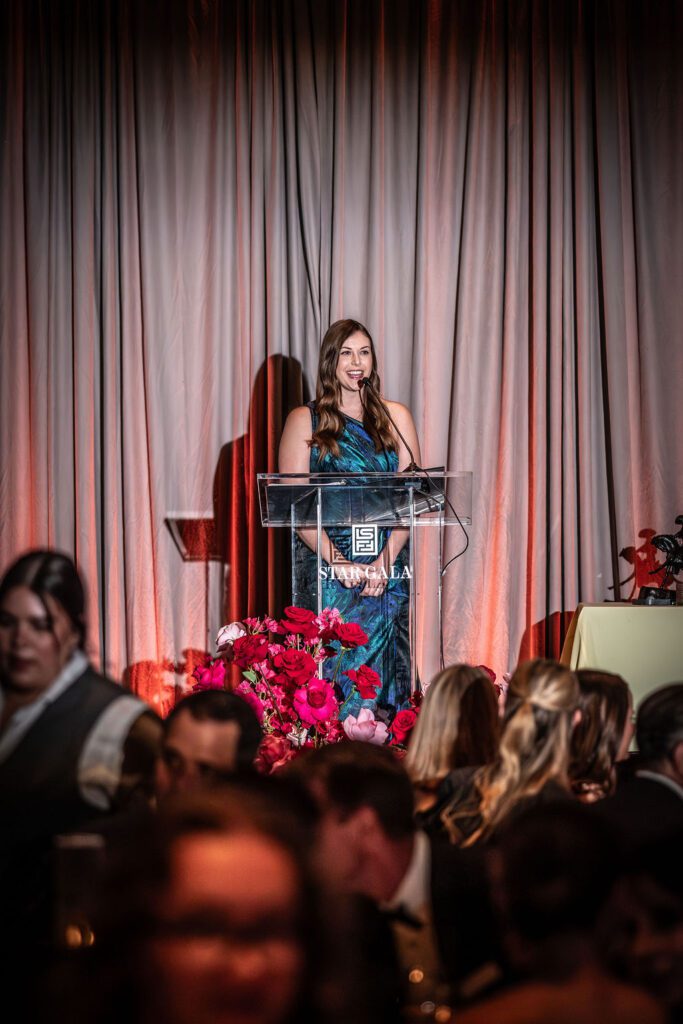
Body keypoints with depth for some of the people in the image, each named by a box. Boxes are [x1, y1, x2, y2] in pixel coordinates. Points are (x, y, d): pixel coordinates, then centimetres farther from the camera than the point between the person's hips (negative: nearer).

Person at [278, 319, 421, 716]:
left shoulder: (396, 417, 11)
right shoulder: (305, 420, 5)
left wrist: (386, 561, -11)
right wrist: (337, 562, -16)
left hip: (388, 565, 2)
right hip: (326, 563, -2)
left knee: (385, 665, -1)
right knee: (331, 667, -7)